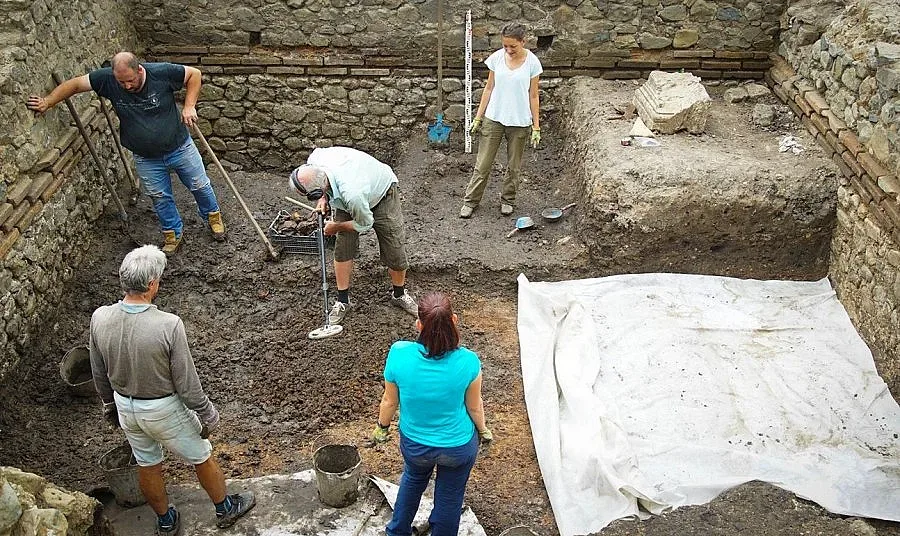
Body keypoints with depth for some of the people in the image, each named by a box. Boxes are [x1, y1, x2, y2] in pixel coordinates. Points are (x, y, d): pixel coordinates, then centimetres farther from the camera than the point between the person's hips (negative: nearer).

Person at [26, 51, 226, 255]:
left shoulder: (161, 72, -24)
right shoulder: (107, 79, -18)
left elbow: (194, 74, -13)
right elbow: (75, 84, -10)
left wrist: (189, 106, -19)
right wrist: (47, 102, -20)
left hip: (180, 147, -1)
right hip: (146, 158, 2)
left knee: (200, 185, 15)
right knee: (160, 197, 12)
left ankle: (212, 215, 43)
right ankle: (173, 233, 33)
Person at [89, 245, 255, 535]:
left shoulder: (99, 318, -17)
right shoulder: (168, 325, -33)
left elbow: (99, 374, 0)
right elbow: (186, 382, -23)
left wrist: (110, 405, 18)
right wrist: (206, 415, -6)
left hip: (125, 407, 5)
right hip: (164, 410, -5)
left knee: (147, 464, 26)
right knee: (201, 457, 20)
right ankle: (225, 509, 42)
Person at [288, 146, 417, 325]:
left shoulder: (352, 195, -48)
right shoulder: (314, 160, -32)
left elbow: (364, 224, -26)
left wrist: (336, 227, -8)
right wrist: (324, 198, -13)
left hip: (382, 193, -5)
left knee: (395, 248, 0)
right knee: (343, 248, -1)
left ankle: (399, 295, 25)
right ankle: (342, 300, 14)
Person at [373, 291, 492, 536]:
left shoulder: (399, 354, -28)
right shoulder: (467, 362, -29)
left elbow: (389, 401, -12)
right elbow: (474, 407, -11)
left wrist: (381, 427, 9)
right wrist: (483, 430, 10)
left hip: (413, 443, 2)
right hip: (459, 445, -2)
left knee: (413, 479, 35)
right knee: (450, 497, 26)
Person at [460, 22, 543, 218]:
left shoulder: (532, 62, -8)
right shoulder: (497, 58, -3)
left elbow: (533, 96, -2)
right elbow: (489, 88, 5)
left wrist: (536, 127, -3)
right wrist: (478, 117, 3)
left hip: (519, 122, -1)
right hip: (494, 119, 1)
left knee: (513, 166, 12)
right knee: (483, 164, 5)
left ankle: (508, 199, 30)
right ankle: (471, 200, 18)